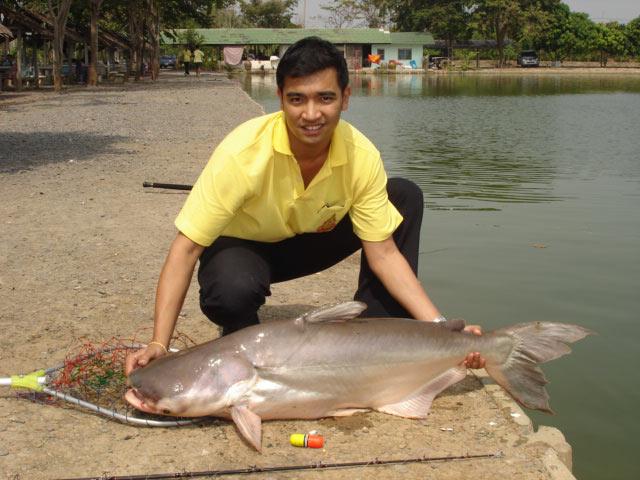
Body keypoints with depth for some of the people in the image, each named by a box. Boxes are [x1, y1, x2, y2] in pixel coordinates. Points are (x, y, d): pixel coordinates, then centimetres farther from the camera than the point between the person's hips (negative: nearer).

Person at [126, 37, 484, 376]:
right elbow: (186, 249, -31)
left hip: (311, 240, 4)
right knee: (234, 290, -40)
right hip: (242, 246, -3)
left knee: (405, 197, -15)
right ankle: (242, 334, 0)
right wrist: (160, 345, -39)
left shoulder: (362, 157, -23)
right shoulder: (243, 153, -33)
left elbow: (384, 254, -17)